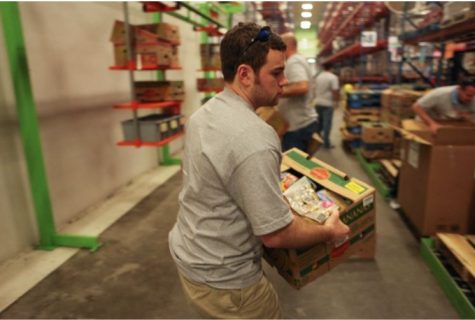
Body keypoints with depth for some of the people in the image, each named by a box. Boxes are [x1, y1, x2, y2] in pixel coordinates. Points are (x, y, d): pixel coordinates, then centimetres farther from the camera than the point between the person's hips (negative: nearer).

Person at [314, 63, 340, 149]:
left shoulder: (318, 77, 7)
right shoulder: (333, 77, -13)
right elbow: (335, 91, -17)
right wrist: (336, 101, -4)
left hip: (318, 103, 6)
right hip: (328, 104, -6)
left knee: (319, 122, 18)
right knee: (327, 123, 0)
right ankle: (326, 143, 5)